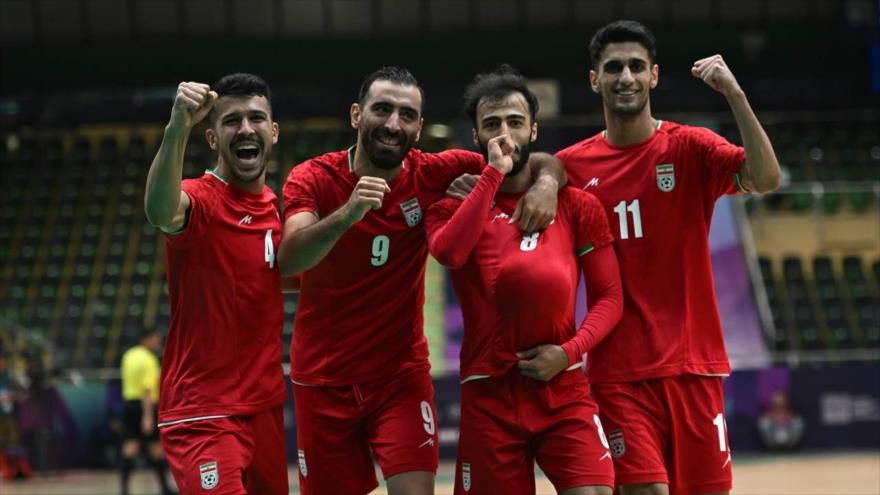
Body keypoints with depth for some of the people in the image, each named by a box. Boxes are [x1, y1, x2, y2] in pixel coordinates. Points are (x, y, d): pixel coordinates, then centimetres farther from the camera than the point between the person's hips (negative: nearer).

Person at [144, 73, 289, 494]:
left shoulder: (275, 207, 9)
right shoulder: (199, 199, -13)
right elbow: (161, 213, -37)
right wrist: (177, 128, -54)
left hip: (264, 405, 7)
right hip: (202, 413, -7)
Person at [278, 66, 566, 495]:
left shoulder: (432, 174, -6)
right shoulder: (312, 179, -10)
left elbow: (543, 163, 0)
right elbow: (288, 261, -27)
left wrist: (546, 182, -24)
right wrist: (350, 212, -42)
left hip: (402, 376, 0)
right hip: (323, 381, 0)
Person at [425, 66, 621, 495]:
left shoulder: (577, 206, 9)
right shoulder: (454, 205, 7)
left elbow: (609, 297, 7)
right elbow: (448, 252, -17)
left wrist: (570, 351, -10)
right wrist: (494, 172, -12)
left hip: (564, 390, 0)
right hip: (489, 394, 0)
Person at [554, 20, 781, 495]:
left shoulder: (690, 147, -1)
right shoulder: (574, 165, 3)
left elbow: (765, 179, -16)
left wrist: (734, 95, -25)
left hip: (693, 363, 0)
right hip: (619, 370, 0)